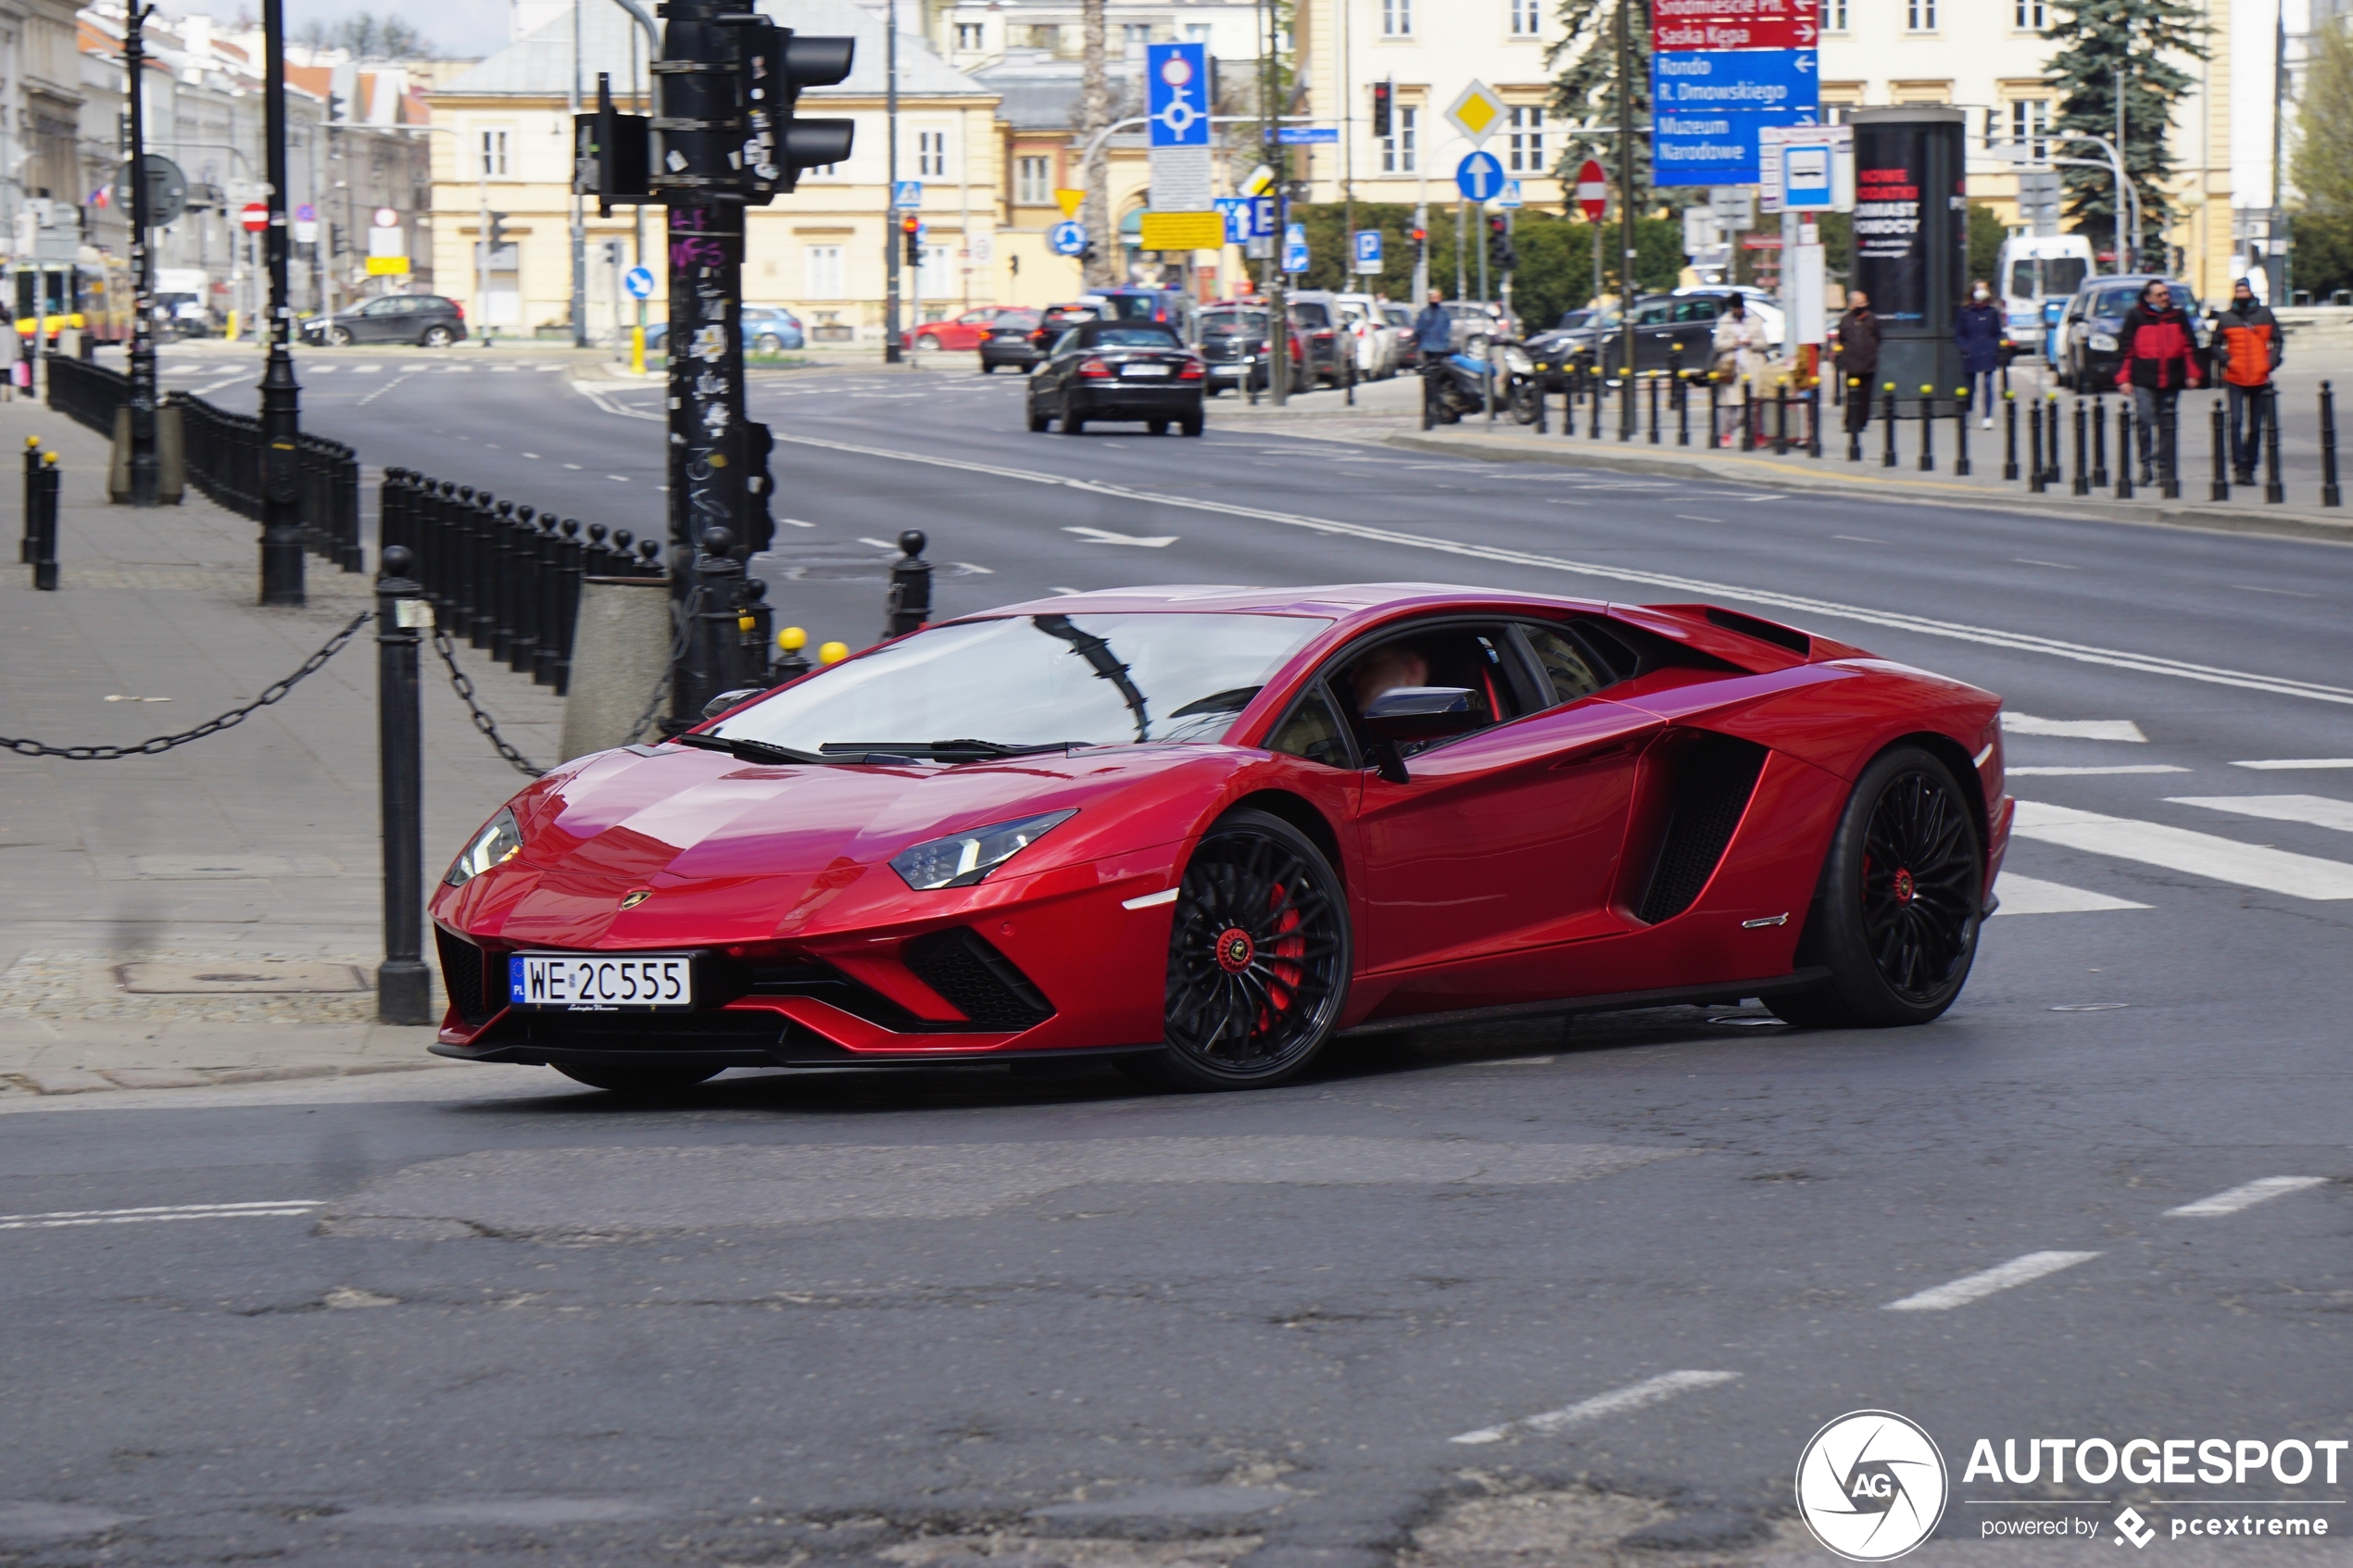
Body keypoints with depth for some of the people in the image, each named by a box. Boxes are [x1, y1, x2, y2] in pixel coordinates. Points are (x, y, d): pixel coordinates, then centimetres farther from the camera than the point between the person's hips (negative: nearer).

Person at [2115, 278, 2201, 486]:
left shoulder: (2178, 315, 10)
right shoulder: (2136, 316, 2)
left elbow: (2189, 344, 13)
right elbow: (2124, 347, 1)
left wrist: (2191, 373, 5)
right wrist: (2123, 377, -5)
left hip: (2171, 380, 3)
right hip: (2144, 380, -3)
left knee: (2167, 425, 6)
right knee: (2145, 421, -13)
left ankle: (2167, 469, 11)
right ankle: (2147, 467, -8)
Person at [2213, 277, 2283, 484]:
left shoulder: (2265, 315, 7)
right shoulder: (2225, 318, 4)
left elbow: (2277, 341, 12)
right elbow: (2216, 345, 9)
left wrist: (2271, 362, -3)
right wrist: (2226, 361, -8)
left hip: (2260, 379, 2)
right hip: (2235, 380, -2)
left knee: (2256, 426, 5)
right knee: (2236, 422, -15)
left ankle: (2249, 467, 14)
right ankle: (2239, 465, -15)